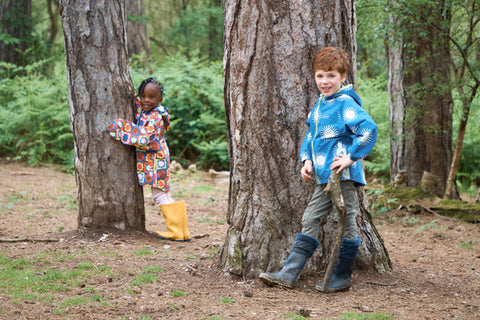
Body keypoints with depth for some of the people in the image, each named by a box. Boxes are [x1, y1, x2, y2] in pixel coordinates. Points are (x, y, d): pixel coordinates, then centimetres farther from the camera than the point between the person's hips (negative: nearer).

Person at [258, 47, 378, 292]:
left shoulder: (345, 103, -11)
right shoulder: (319, 105, 16)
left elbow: (369, 129, -23)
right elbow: (311, 135, 24)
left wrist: (351, 157, -23)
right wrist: (307, 161, 10)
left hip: (342, 174, -9)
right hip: (324, 175, 9)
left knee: (346, 222, 1)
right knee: (310, 220, 8)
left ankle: (342, 277, 11)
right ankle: (289, 274, 10)